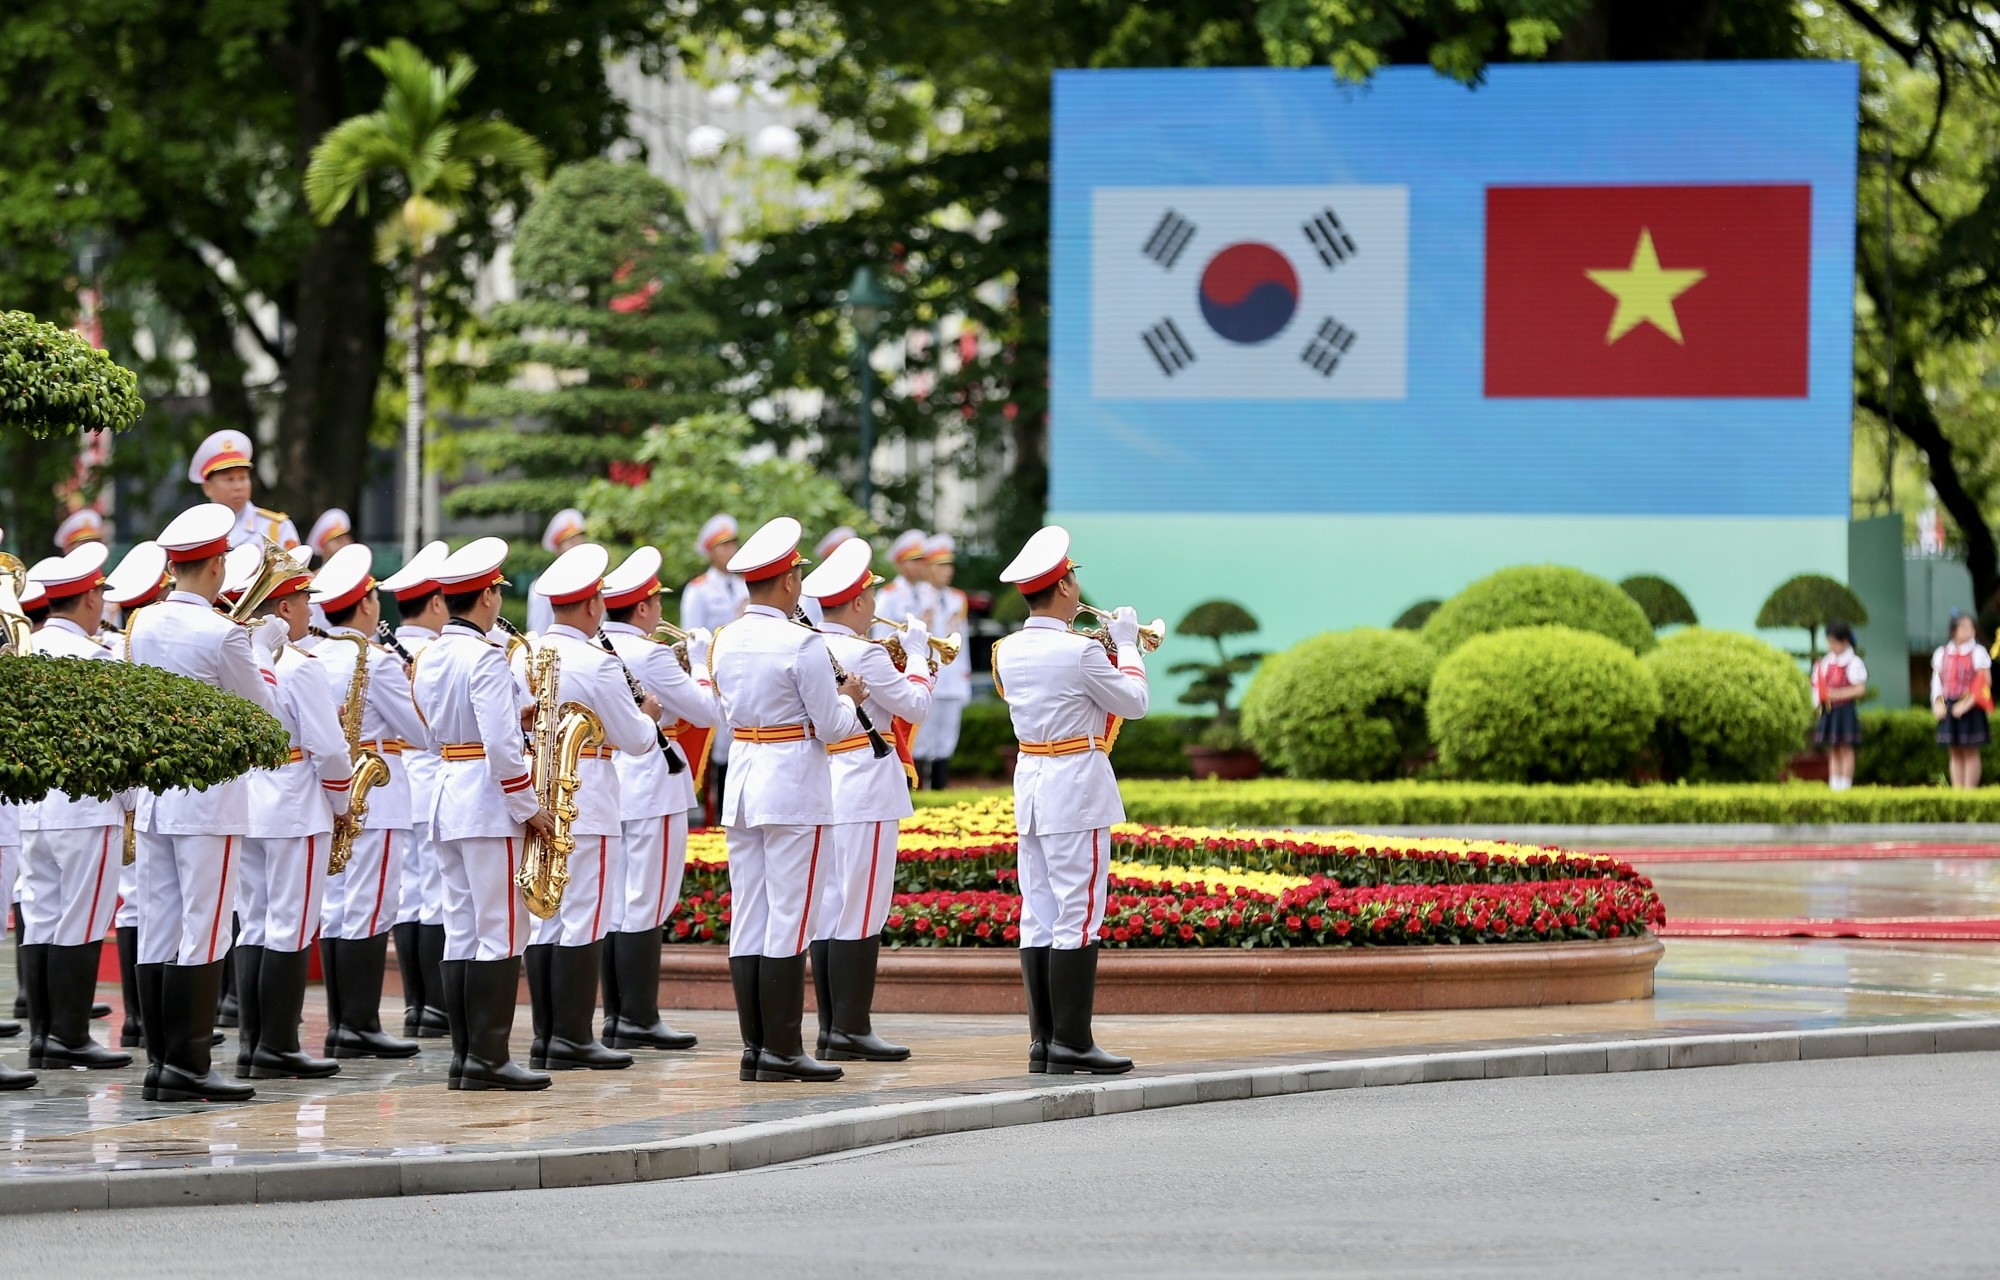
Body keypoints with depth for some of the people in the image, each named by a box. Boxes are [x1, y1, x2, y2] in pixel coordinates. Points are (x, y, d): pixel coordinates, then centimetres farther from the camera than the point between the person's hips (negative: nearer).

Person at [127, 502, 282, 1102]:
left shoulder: (142, 626, 4)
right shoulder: (223, 635, -15)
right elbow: (266, 709, -6)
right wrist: (264, 658, 12)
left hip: (152, 793, 7)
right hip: (209, 795, -7)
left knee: (157, 934, 8)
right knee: (202, 935, -4)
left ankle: (159, 1061, 10)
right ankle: (187, 1066, -6)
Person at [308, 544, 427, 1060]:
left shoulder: (315, 659, 7)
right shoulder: (376, 660, -15)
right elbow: (420, 731, -11)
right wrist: (415, 685, 8)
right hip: (376, 793, -8)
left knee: (336, 911, 10)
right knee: (370, 911, -5)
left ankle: (339, 1023, 12)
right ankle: (361, 1026, -6)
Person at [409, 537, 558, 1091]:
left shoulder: (430, 659, 11)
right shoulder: (486, 659, -15)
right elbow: (501, 747, -22)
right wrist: (531, 807, -13)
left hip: (446, 796, 9)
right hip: (488, 803, -9)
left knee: (461, 933, 10)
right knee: (501, 934, -4)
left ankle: (464, 1056, 10)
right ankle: (488, 1059, -6)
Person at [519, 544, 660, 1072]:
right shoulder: (596, 664, -14)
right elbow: (635, 739, -11)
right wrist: (649, 715, 12)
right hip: (586, 801, -7)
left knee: (544, 917, 10)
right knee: (583, 919, -4)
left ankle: (545, 1036, 12)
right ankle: (573, 1038, -4)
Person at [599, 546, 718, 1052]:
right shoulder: (650, 654, -16)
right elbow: (708, 712, -12)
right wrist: (700, 661, 2)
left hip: (609, 782, 8)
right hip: (652, 785, -8)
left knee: (614, 905, 11)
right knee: (645, 906, -4)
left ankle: (616, 1014, 15)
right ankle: (639, 1020, -3)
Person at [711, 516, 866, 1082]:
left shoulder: (726, 641, 6)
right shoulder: (802, 643, -15)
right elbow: (831, 727, -12)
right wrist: (849, 698, 9)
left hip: (742, 778, 7)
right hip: (794, 785, -7)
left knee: (747, 921, 8)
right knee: (789, 920, -4)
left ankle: (754, 1046, 10)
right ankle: (781, 1051, -4)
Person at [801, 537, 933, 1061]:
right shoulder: (865, 655, -16)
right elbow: (915, 705, -8)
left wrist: (895, 662, 19)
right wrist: (916, 654, 6)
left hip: (821, 790, 8)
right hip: (865, 789, -8)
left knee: (827, 912, 10)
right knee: (860, 915, -6)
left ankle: (831, 1028, 13)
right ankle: (851, 1031, -6)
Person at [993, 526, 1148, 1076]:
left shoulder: (1010, 652, 5)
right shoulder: (1080, 653, -16)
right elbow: (1134, 703, -4)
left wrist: (1105, 648, 21)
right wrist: (1127, 646, 9)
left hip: (1029, 782, 8)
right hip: (1077, 786, -8)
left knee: (1038, 919, 9)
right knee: (1078, 918, -5)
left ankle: (1043, 1039, 10)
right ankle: (1072, 1043, -7)